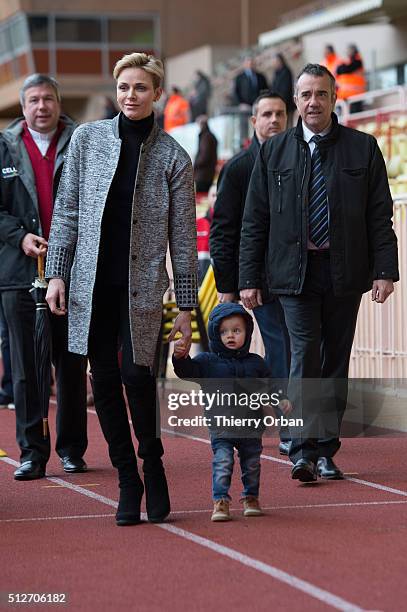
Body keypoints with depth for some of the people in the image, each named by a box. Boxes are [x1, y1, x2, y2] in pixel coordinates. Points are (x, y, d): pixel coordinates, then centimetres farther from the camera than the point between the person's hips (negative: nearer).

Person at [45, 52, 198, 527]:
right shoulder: (87, 138, 5)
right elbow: (66, 210, 8)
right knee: (105, 377, 3)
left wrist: (186, 306, 1)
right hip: (92, 281, 2)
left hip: (142, 283, -2)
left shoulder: (172, 157, 1)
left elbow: (183, 236, 3)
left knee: (136, 372, -11)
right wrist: (57, 273, 0)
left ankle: (152, 464, 12)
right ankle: (128, 481, 13)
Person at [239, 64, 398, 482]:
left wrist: (384, 269, -6)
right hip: (295, 272, -1)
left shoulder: (362, 148, 5)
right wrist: (248, 278, 1)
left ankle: (326, 451, 13)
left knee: (337, 358, 6)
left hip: (344, 272, 1)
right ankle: (304, 451, -14)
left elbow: (380, 216, 4)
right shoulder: (273, 152, 6)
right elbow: (254, 222, 7)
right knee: (305, 353, -11)